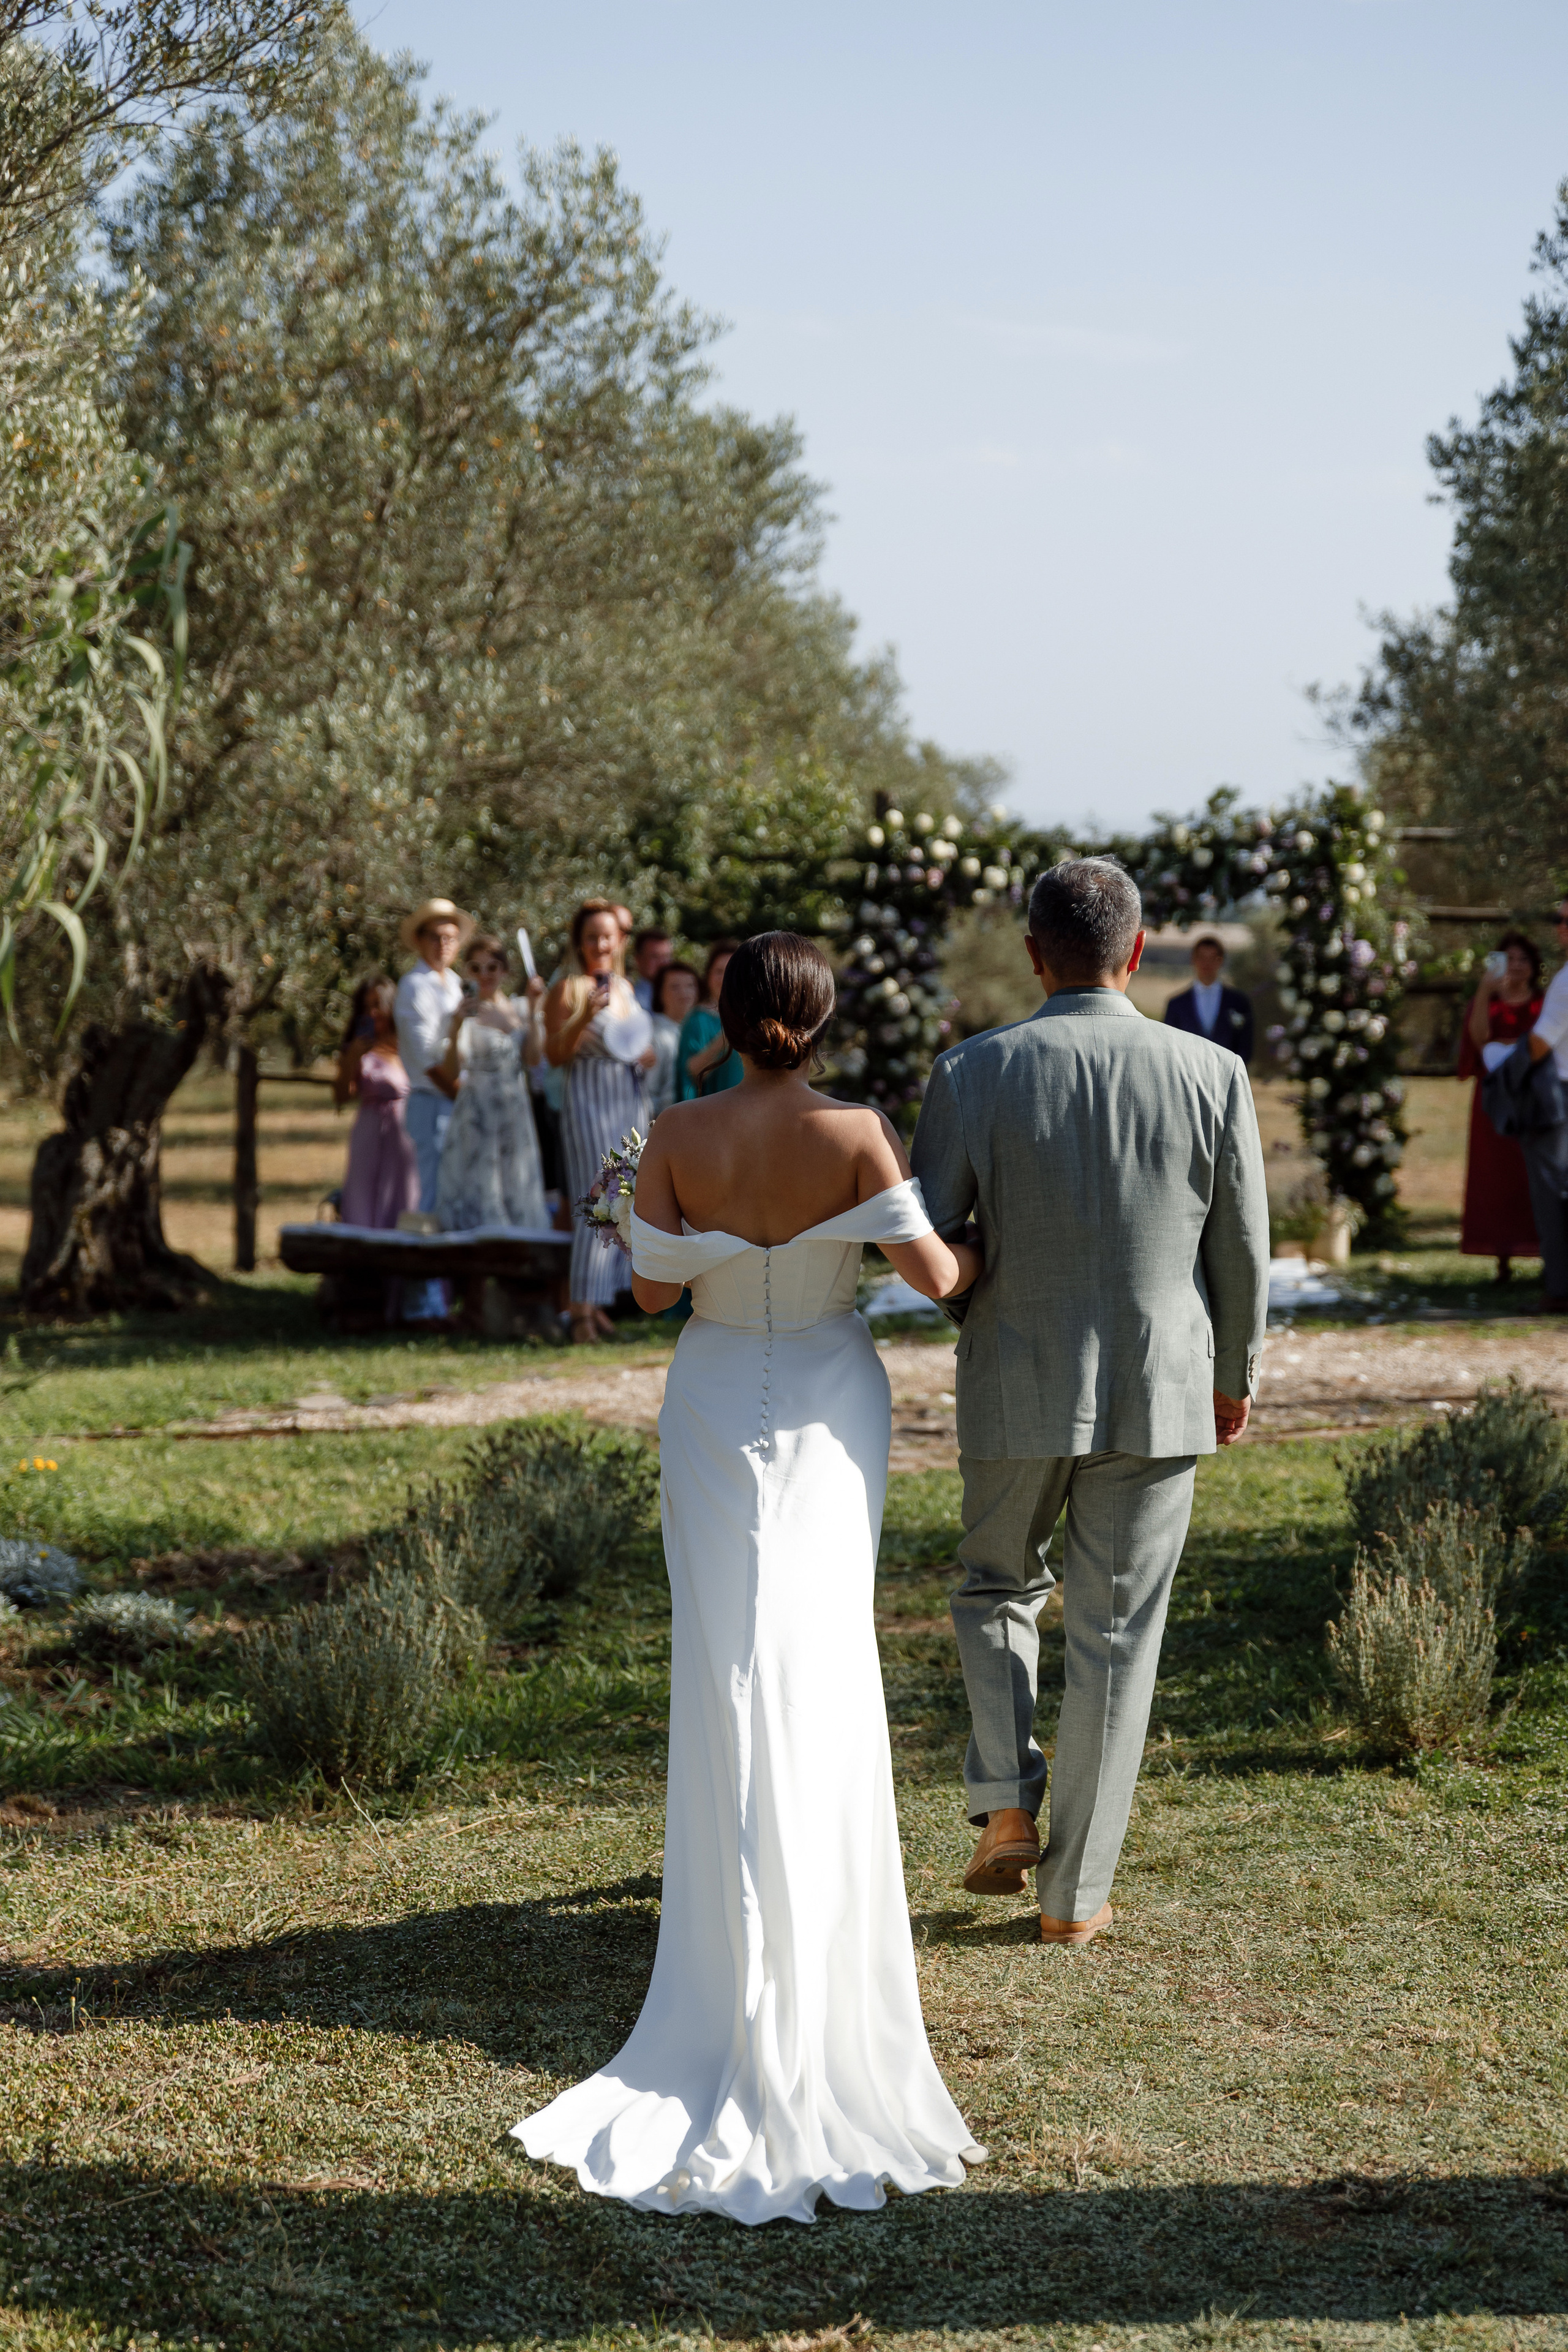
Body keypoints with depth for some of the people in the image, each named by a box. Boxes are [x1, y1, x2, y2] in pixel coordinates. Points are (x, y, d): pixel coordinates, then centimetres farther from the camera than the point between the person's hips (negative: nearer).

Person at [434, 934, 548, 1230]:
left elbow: (533, 1059, -3)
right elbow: (452, 1072, -14)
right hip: (477, 1114, -5)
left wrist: (532, 1011, -7)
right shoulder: (467, 1011, -4)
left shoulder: (517, 1010, 9)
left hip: (515, 1115, 5)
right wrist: (457, 1026, -27)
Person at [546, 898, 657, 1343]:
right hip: (591, 1103, -8)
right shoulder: (570, 988, -7)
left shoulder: (624, 986, 14)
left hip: (632, 1101, 8)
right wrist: (583, 1017, -26)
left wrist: (648, 1056, 5)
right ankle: (582, 1310, -12)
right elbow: (557, 1054, -13)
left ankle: (597, 1304, 13)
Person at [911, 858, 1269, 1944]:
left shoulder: (973, 1071, -10)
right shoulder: (1214, 1076, -7)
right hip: (1160, 1395, 0)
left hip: (1018, 1387, 0)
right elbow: (1243, 1255, -1)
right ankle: (1077, 1889, 15)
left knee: (997, 1587, 24)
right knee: (1116, 1635, 10)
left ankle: (1006, 1808, 9)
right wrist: (1236, 1376, 15)